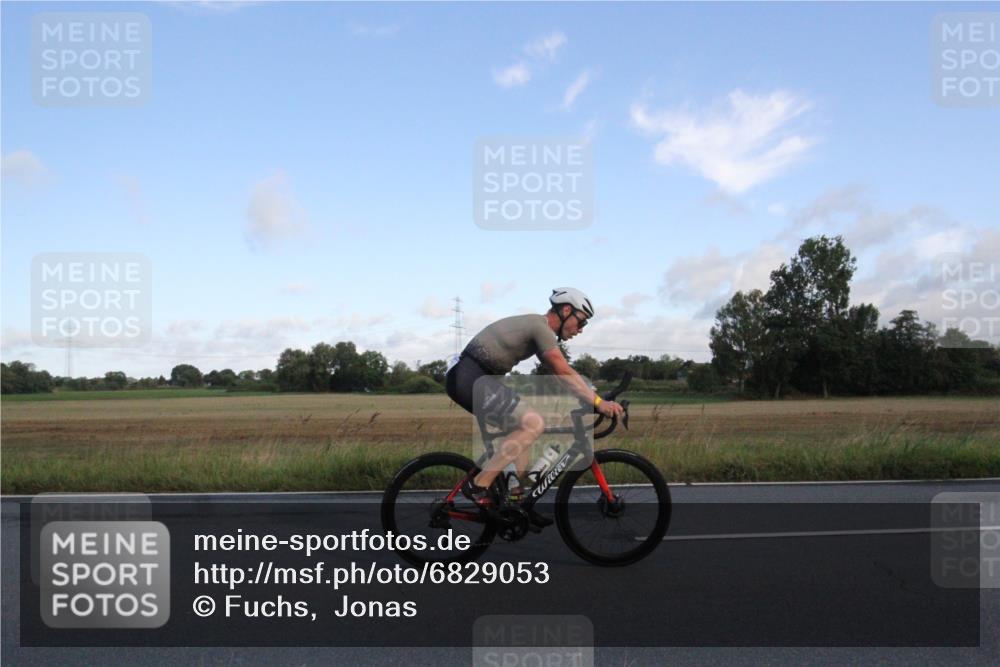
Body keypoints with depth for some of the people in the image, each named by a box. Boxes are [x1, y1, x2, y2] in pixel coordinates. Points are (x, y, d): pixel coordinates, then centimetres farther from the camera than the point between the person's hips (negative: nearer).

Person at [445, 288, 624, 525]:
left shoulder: (536, 326, 20)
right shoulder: (541, 326, -10)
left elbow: (560, 373, 22)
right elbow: (565, 373, -15)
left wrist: (593, 400, 18)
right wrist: (598, 402, -14)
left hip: (466, 378, 11)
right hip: (473, 378, -11)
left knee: (524, 426, 14)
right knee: (533, 424, -17)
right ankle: (478, 486, -14)